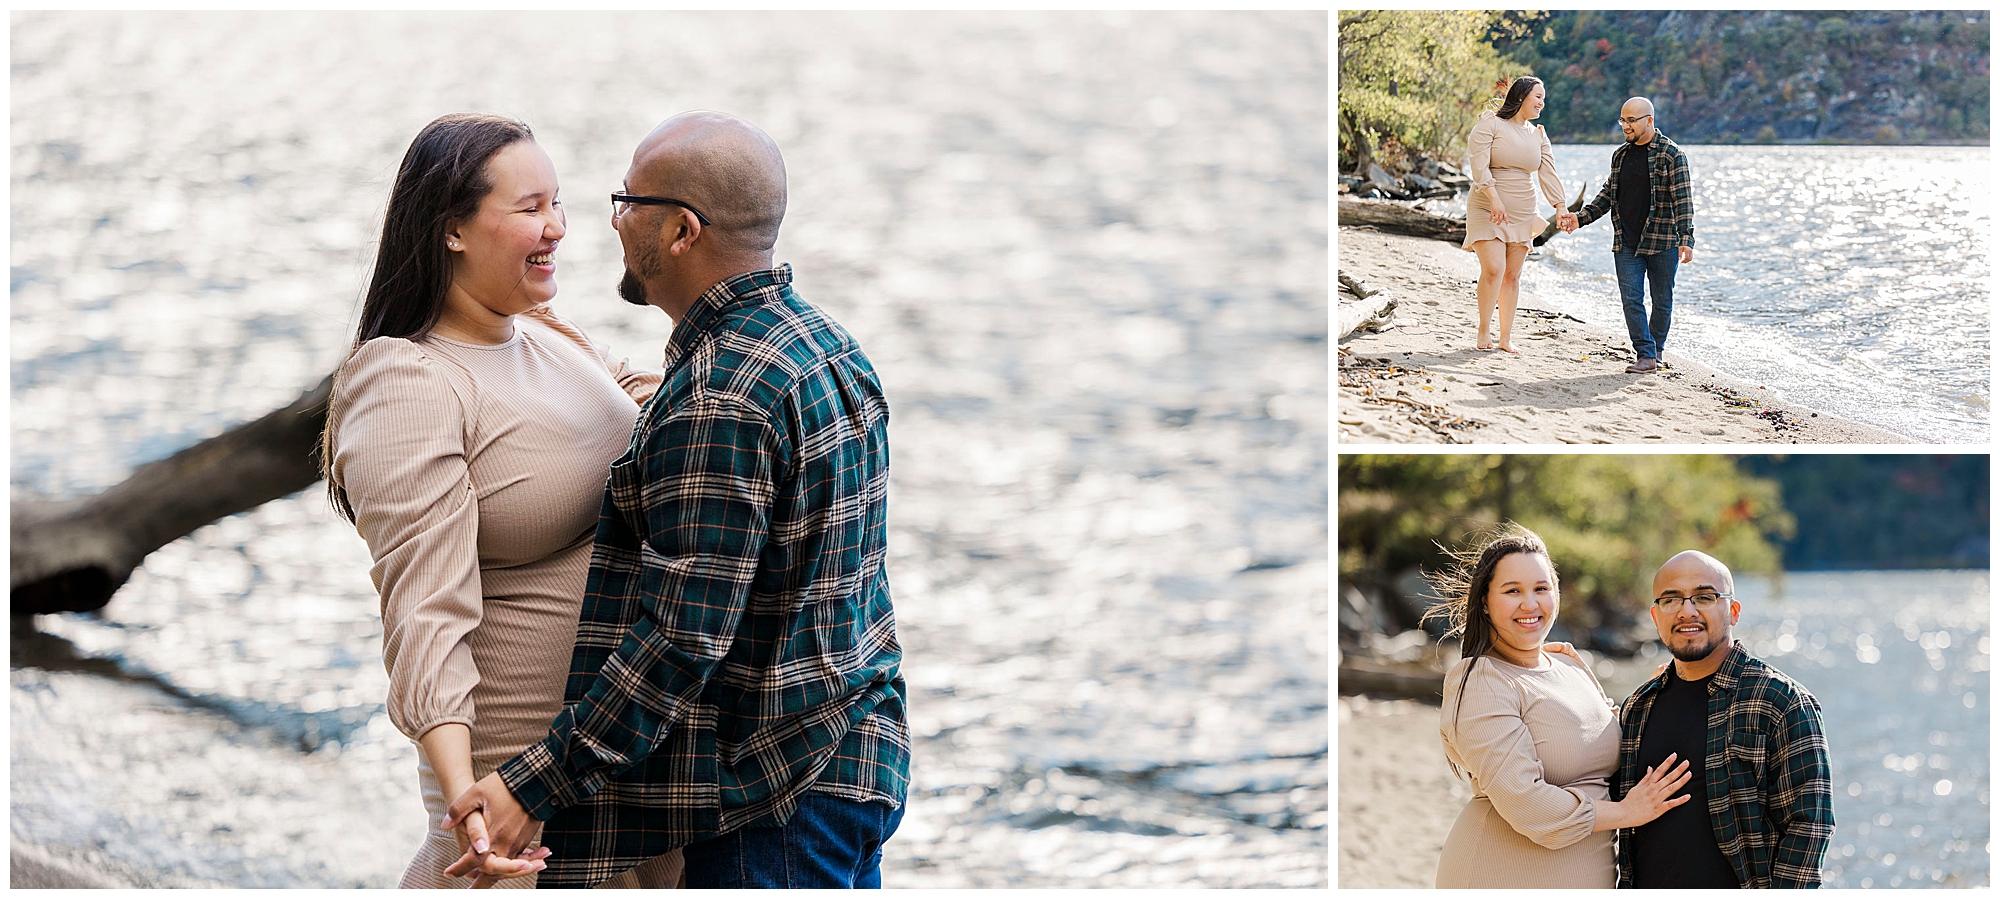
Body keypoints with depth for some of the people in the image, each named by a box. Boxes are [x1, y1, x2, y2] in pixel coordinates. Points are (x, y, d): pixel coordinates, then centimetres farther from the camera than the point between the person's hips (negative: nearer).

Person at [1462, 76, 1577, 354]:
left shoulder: (1538, 135, 11)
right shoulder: (1489, 124, -7)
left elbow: (1548, 174, 7)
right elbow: (1479, 164, -16)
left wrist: (1560, 208, -5)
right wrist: (1494, 198, -27)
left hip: (1522, 213, 5)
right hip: (1488, 210, -5)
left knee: (1512, 274, 5)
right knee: (1494, 269, -17)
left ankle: (1506, 336, 11)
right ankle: (1483, 331, -4)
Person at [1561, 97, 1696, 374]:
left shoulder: (1672, 154, -6)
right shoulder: (1620, 155, 12)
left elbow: (1683, 199, -11)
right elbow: (1608, 194, 20)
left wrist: (1687, 239, -18)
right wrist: (1581, 218, 10)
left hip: (1662, 241, -5)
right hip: (1626, 243, 5)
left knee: (1662, 301, 5)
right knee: (1631, 299, -3)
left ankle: (1655, 353, 19)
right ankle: (1645, 355, 0)